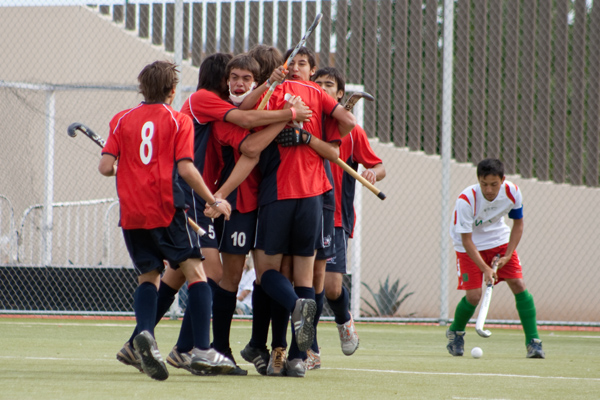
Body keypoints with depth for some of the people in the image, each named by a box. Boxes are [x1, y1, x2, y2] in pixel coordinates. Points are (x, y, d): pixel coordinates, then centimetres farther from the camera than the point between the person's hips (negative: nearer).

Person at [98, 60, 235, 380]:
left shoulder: (121, 120, 9)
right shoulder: (179, 121, 1)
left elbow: (106, 167, 1)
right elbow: (186, 168, -9)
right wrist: (214, 201, 0)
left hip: (132, 213, 3)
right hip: (166, 210, -3)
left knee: (148, 276, 12)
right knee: (195, 271, 2)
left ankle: (144, 333, -16)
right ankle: (202, 350, -9)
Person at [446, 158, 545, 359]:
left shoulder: (512, 192, -20)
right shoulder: (465, 200, -31)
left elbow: (518, 224, -3)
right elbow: (466, 240, -25)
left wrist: (507, 255, -12)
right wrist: (485, 269, -34)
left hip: (500, 240, 3)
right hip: (471, 246, -3)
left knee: (519, 285, -11)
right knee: (473, 295, -13)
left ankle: (533, 342, -5)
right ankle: (455, 333, 18)